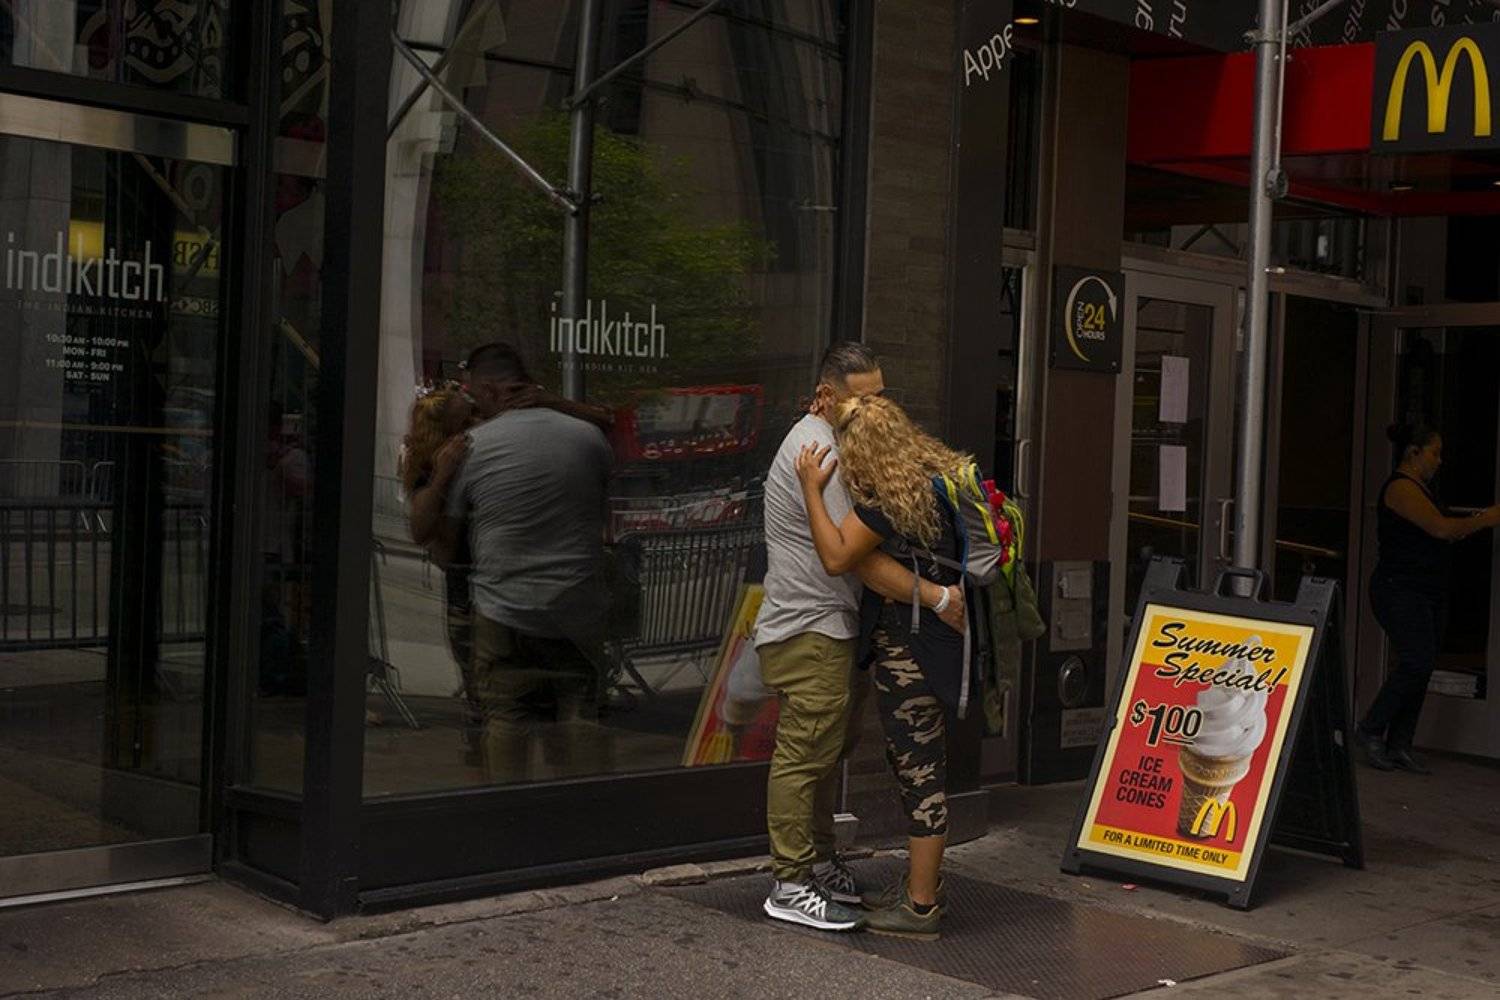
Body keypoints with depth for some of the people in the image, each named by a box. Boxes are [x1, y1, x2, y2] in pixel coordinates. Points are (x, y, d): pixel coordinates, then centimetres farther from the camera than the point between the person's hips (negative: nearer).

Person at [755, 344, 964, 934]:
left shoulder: (836, 442, 18)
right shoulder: (816, 450, -18)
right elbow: (856, 555, -24)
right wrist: (936, 597, -24)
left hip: (831, 627, 11)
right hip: (809, 629, -11)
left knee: (827, 750, 17)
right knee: (806, 755, -7)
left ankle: (819, 862, 28)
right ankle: (790, 886, -2)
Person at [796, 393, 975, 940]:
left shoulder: (889, 500, -19)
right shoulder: (943, 477, 8)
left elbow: (837, 558, -16)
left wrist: (812, 489, -10)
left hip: (908, 651, -10)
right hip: (938, 644, 10)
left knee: (918, 772, -2)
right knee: (921, 767, 19)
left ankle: (921, 906, 6)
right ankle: (921, 884, 31)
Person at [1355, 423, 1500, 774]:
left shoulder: (1421, 488, 20)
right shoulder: (1400, 487, -11)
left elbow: (1436, 537, 23)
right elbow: (1441, 527, -19)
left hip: (1429, 592, 10)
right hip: (1401, 590, -10)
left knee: (1421, 667, 4)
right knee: (1418, 662, -17)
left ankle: (1399, 746, 6)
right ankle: (1370, 731, -6)